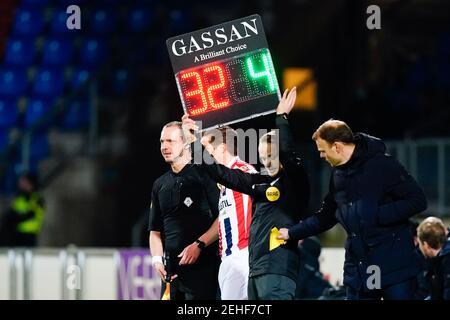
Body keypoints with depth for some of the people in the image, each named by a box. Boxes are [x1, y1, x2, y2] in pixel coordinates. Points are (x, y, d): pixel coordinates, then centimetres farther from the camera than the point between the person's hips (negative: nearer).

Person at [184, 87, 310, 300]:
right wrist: (199, 143, 20)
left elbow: (288, 154, -18)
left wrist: (282, 117, -13)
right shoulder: (259, 183, 17)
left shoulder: (294, 182, 0)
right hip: (256, 270, 8)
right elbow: (222, 174, 22)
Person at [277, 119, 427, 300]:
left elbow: (417, 201, -14)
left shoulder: (382, 165, -10)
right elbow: (326, 216, 26)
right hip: (357, 270, 7)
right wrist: (292, 233, 26)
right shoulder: (338, 174, 13)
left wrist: (378, 215, -17)